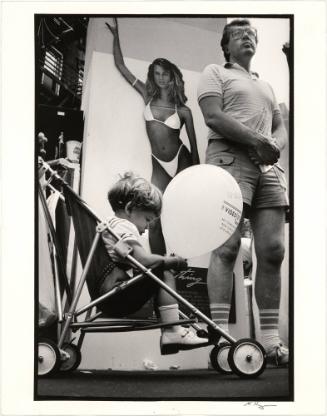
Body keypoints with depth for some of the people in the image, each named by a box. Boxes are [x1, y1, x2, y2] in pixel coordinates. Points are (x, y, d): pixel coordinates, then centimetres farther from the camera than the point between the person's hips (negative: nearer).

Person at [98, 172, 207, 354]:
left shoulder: (112, 224, 25)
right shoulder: (125, 227, -10)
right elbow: (143, 260, -24)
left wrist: (165, 260, 13)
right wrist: (172, 260, -9)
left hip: (106, 297, 11)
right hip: (117, 297, -11)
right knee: (164, 275, -10)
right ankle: (173, 332, -13)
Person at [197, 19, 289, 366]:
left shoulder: (265, 85, 31)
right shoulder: (215, 73, 13)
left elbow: (280, 128, 22)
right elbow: (213, 117, -4)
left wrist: (274, 146, -2)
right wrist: (257, 141, -13)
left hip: (268, 167, 6)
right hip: (230, 158, -6)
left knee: (272, 250, -6)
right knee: (227, 246, -17)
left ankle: (270, 337, -5)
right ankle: (220, 334, -21)